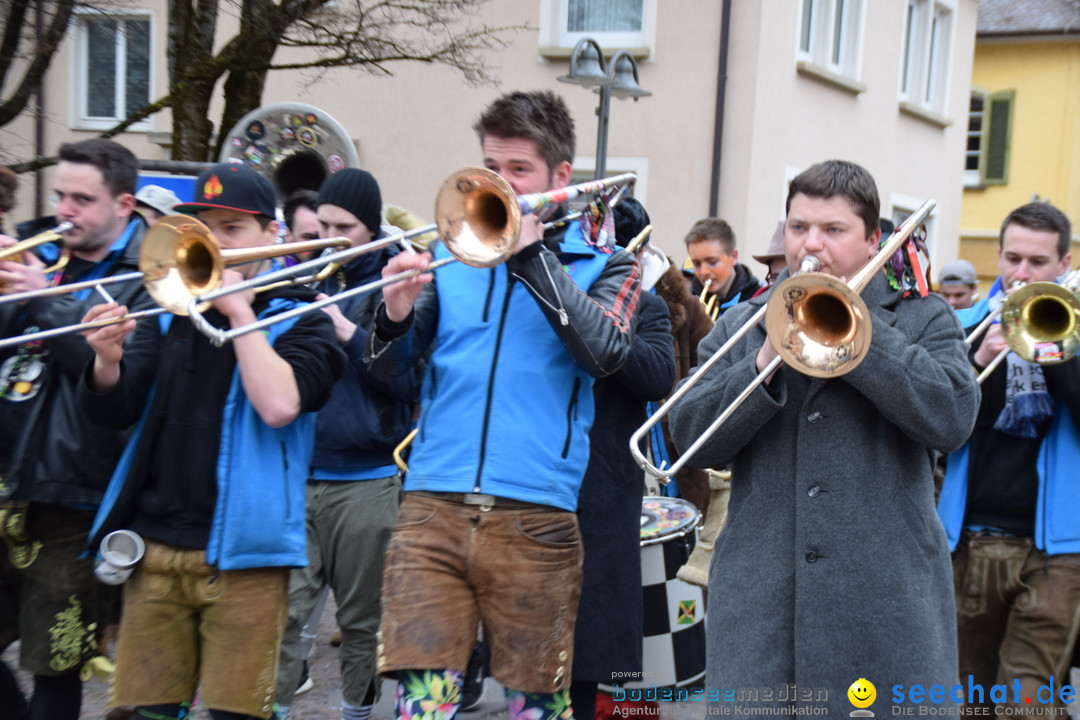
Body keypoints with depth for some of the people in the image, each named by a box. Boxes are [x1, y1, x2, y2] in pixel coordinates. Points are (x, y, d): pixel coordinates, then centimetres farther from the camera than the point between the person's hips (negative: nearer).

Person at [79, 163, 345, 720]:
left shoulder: (298, 318, 1)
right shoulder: (169, 308, 11)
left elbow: (279, 406, -18)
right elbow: (113, 412, 3)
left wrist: (239, 310, -12)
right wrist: (108, 363, -18)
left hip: (241, 553, -3)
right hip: (154, 548, 4)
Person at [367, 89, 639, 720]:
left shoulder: (603, 265, 8)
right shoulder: (453, 254, 13)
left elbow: (604, 351, -12)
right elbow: (389, 367, 9)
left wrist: (532, 252, -12)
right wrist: (397, 315, -13)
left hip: (535, 518, -1)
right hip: (433, 507, 2)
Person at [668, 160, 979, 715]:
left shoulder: (924, 319, 8)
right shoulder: (738, 326, 13)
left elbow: (952, 418, -11)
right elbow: (693, 437, 1)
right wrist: (765, 363, -13)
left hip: (886, 602, -1)